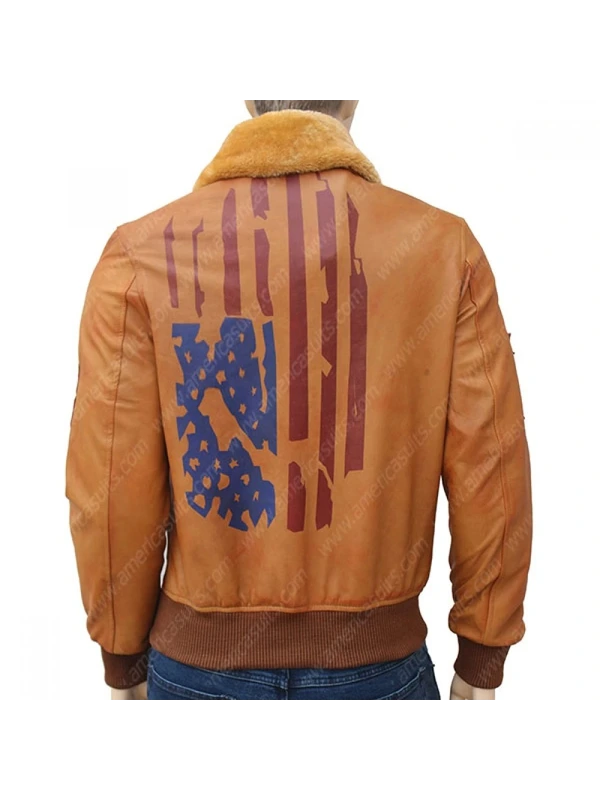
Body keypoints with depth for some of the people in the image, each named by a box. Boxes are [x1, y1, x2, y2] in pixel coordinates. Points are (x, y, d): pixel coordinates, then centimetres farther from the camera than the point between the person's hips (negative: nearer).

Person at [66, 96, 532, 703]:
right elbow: (491, 474, -9)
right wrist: (482, 661, 6)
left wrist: (123, 662, 6)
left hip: (198, 658, 1)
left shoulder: (143, 252, -12)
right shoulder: (445, 245, -10)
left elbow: (111, 483, -10)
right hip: (380, 661, 1)